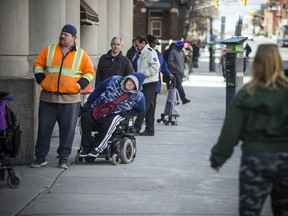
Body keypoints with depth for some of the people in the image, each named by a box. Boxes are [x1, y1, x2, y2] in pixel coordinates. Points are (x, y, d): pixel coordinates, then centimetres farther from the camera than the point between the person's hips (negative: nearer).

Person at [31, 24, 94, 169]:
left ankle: (63, 158, 10)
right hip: (48, 98, 1)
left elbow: (89, 72, 8)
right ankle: (40, 157, 13)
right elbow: (38, 64, 14)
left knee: (67, 129, 1)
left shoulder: (81, 54, 5)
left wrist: (80, 85, -4)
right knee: (44, 128, 4)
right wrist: (41, 80, 2)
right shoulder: (49, 50, 9)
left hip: (70, 99, -1)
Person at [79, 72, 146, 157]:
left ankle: (97, 148, -29)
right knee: (85, 117, -24)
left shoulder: (138, 97, -8)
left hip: (117, 114, -2)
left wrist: (127, 113, 1)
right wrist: (89, 102, 9)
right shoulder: (115, 81, -5)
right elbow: (99, 88, 6)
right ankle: (86, 146, -23)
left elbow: (140, 109, 10)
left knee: (108, 124, -36)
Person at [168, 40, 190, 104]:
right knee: (179, 85, -14)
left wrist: (182, 71, 18)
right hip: (175, 72, -9)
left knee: (179, 86, 8)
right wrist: (177, 68, -19)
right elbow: (170, 62, -16)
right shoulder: (173, 52, -9)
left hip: (180, 72, 9)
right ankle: (183, 99, -19)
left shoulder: (180, 52, 19)